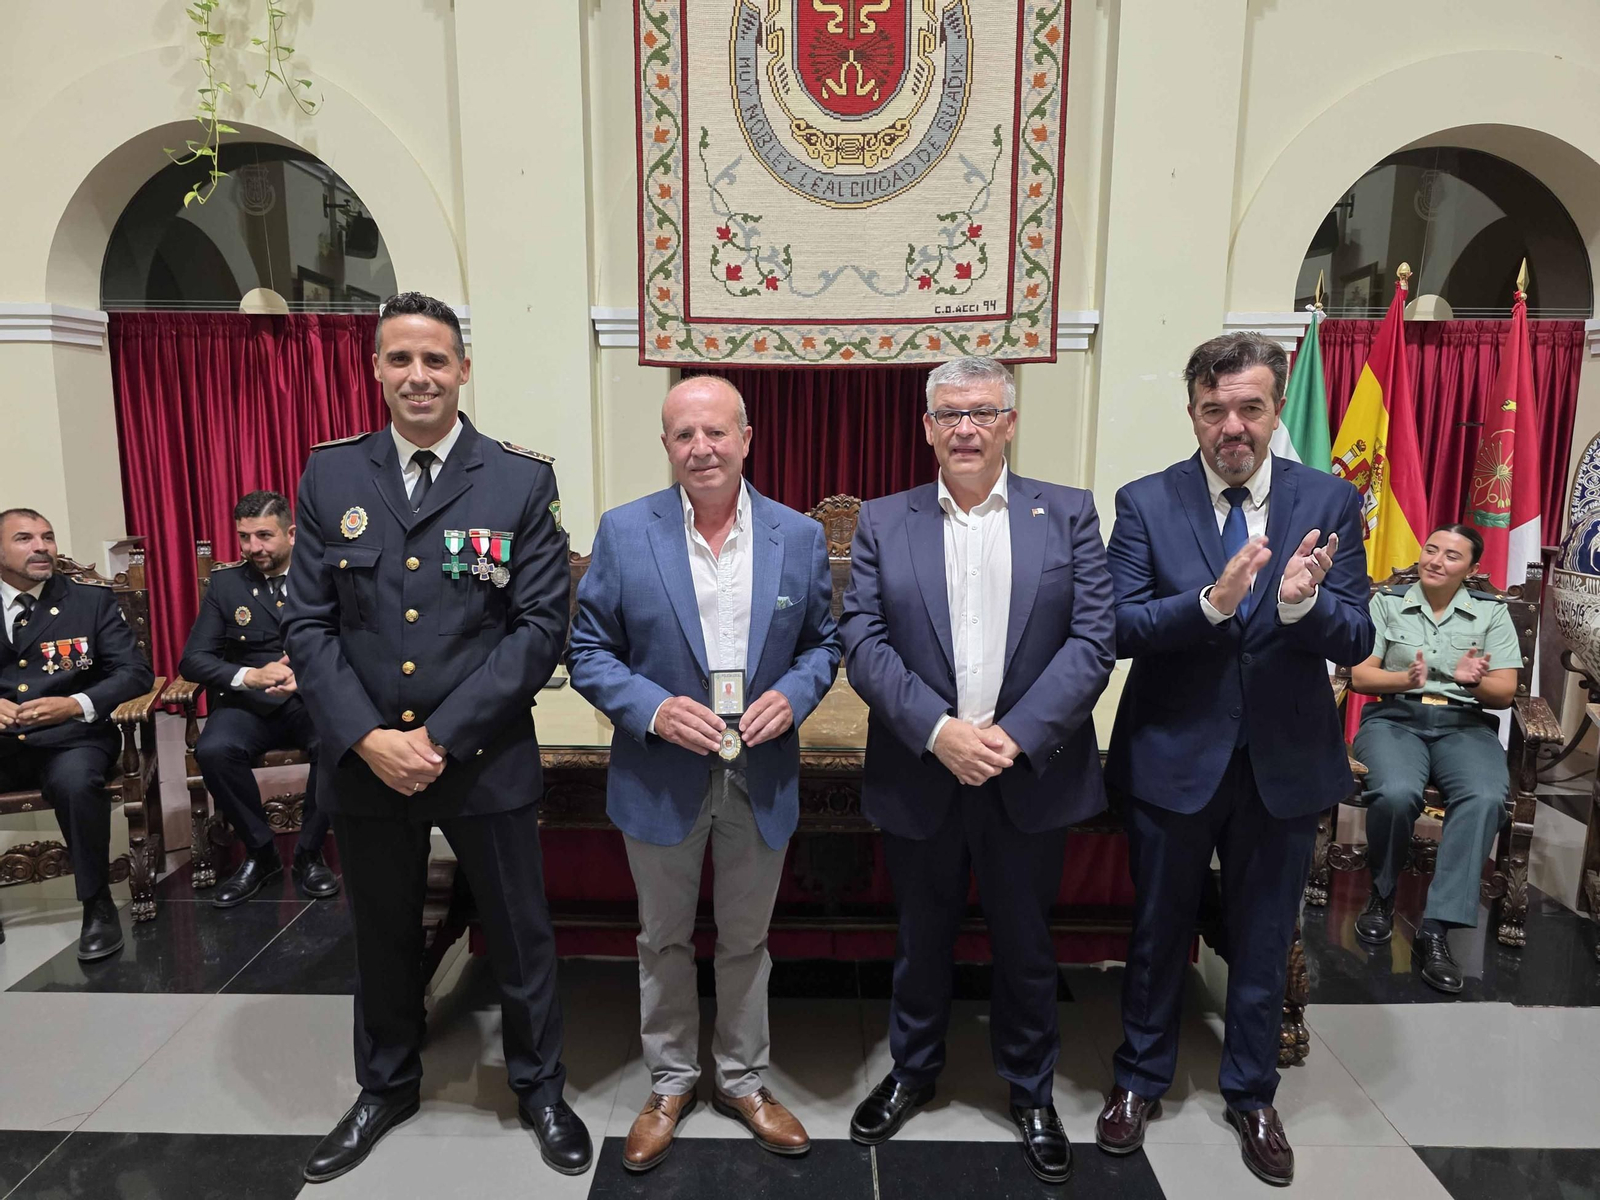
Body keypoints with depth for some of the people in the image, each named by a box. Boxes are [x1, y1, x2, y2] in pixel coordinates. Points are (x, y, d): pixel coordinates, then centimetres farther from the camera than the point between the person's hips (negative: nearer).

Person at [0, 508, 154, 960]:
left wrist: (77, 704, -19)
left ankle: (98, 905, -14)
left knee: (75, 781, -33)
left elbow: (135, 671, -1)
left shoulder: (92, 598, 4)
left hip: (70, 736, -2)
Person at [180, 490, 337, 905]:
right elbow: (193, 658, 2)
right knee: (213, 749, -30)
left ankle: (308, 853, -8)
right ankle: (260, 852, -6)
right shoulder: (225, 581, 7)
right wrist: (249, 676, -18)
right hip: (249, 702, 2)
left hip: (313, 699, -1)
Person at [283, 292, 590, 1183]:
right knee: (383, 937, 21)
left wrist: (441, 737, -15)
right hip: (364, 762, 3)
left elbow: (541, 626, -10)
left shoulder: (522, 480, -6)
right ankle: (387, 1086, 45)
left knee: (521, 935, 12)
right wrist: (367, 737, -12)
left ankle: (541, 1086, 36)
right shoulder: (330, 477, 2)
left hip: (485, 758, -2)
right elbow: (310, 625, 1)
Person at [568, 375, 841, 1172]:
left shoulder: (799, 536, -3)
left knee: (746, 942, 19)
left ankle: (742, 1080, 41)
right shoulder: (623, 532, -7)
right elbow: (589, 651, -4)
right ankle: (670, 1082, 41)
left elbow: (821, 642, 5)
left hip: (762, 779, 1)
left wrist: (793, 696, -15)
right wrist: (653, 709, -20)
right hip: (661, 778, -1)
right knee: (664, 941, 18)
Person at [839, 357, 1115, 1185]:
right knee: (921, 938, 18)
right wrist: (938, 730, -18)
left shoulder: (1068, 515, 0)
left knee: (1025, 944, 16)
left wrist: (1015, 736, -17)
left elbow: (1091, 641, -7)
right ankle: (912, 1070, 42)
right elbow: (863, 641, -6)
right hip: (918, 775, 1)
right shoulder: (882, 523, 2)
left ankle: (1031, 1092, 39)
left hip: (1030, 775, 0)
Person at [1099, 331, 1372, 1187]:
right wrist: (1211, 600, -30)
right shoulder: (1145, 503, -7)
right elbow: (1120, 629, -14)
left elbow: (1355, 641, -7)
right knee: (1159, 933, 16)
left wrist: (1302, 604, -29)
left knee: (1263, 940, 18)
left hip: (1285, 762, 2)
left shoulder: (1331, 503, -3)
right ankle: (1140, 1080, 39)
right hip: (1174, 757, -1)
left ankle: (1250, 1093, 41)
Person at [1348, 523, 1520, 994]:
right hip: (1395, 717, -1)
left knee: (1486, 799, -33)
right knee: (1396, 793, -34)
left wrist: (1471, 680, -16)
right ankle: (1382, 894, -5)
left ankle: (1436, 929, -28)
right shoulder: (1387, 603, 10)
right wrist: (1404, 679, -17)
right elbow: (1358, 675, 4)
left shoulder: (1492, 613, 13)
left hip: (1465, 724, 1)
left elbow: (1505, 693, 7)